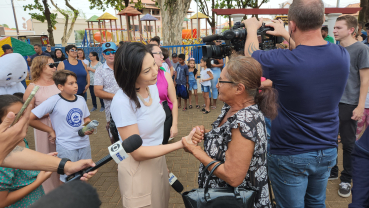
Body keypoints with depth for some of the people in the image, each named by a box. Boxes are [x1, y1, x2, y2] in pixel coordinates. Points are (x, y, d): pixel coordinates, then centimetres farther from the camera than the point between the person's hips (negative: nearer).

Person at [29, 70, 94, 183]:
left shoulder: (80, 100, 0)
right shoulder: (54, 101, -16)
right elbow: (30, 119, -14)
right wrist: (51, 131, -8)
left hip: (84, 144, 5)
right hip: (66, 147, -5)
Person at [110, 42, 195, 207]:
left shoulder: (153, 88, -4)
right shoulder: (122, 102, -27)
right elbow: (138, 153, -24)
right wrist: (181, 144, -27)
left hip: (159, 159, 7)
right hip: (138, 168, -6)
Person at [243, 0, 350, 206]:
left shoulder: (281, 61, -25)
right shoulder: (342, 55, -8)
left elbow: (251, 54, -2)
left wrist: (252, 28, 16)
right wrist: (286, 35, 23)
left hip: (290, 155, -5)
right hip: (328, 151, 5)